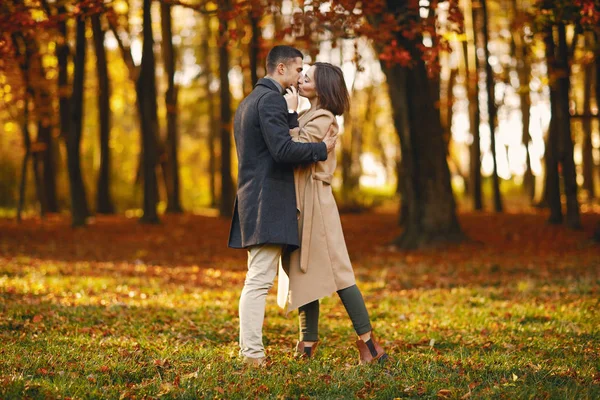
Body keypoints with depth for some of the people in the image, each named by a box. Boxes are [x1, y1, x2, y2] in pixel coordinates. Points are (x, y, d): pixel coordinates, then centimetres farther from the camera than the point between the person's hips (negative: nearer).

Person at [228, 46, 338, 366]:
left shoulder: (248, 102, 21)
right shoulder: (271, 99, -11)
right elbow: (283, 149, -21)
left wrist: (295, 117, 15)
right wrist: (322, 149, -10)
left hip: (253, 200, 11)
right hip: (269, 201, -11)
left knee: (257, 279, 12)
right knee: (260, 280, -11)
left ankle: (248, 350, 13)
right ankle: (252, 352, -11)